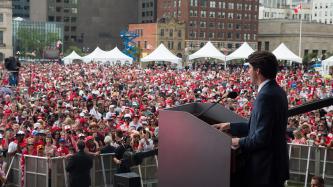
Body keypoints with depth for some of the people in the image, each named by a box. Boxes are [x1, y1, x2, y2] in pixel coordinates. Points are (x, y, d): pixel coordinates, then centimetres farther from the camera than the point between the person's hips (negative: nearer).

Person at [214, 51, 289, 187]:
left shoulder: (266, 95, -22)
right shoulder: (277, 91, 8)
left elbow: (261, 137, -24)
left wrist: (240, 142, -7)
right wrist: (230, 126, 14)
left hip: (265, 168, -9)